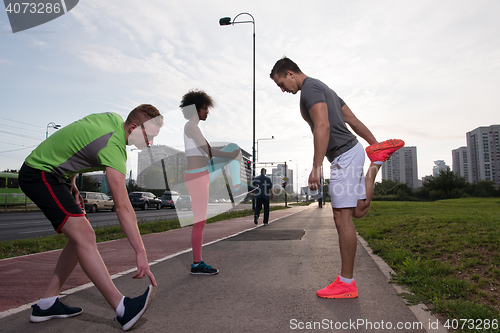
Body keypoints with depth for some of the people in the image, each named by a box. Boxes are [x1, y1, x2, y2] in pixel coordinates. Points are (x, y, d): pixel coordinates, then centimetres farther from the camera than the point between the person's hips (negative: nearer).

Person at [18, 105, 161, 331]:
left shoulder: (113, 118, 2)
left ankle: (46, 305, 13)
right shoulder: (114, 147, -27)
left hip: (56, 174, 10)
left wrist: (71, 183, 11)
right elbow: (122, 207, -35)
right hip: (39, 174, -10)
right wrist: (141, 253, -36)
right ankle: (122, 309, -30)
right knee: (83, 236, -24)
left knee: (83, 237, 5)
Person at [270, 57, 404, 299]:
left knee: (342, 217, -8)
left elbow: (323, 127, -24)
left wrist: (316, 167, -27)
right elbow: (353, 120, 22)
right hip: (351, 151, 10)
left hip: (344, 155, -10)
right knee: (358, 211, 17)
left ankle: (346, 283, -1)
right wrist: (375, 143, 24)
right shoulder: (323, 88, 22)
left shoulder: (310, 88, -10)